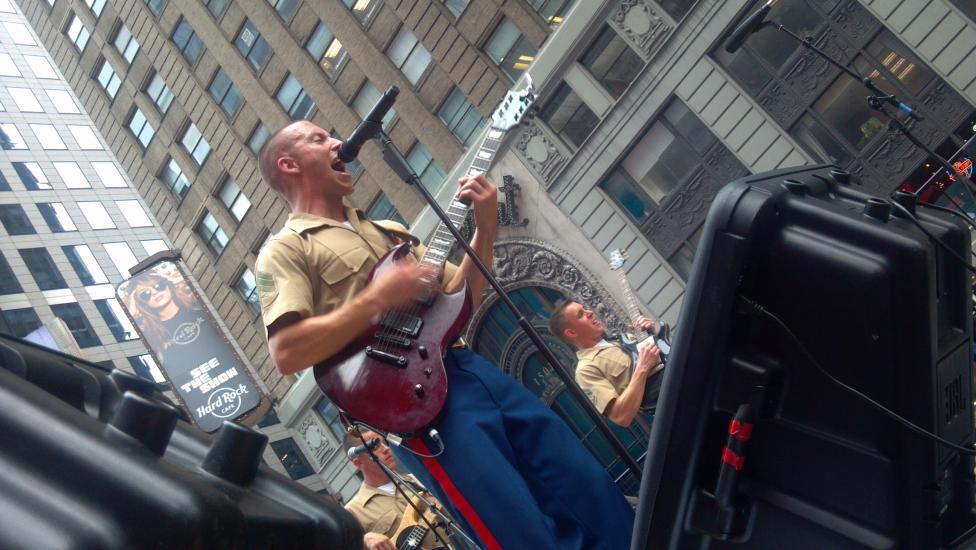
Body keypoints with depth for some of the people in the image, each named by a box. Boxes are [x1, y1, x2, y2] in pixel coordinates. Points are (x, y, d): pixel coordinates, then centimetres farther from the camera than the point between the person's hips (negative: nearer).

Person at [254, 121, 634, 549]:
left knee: (601, 503, 3)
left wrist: (485, 229, 8)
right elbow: (286, 353, -12)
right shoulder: (286, 250, 4)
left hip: (471, 369, 7)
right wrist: (376, 299, -16)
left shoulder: (388, 232, 26)